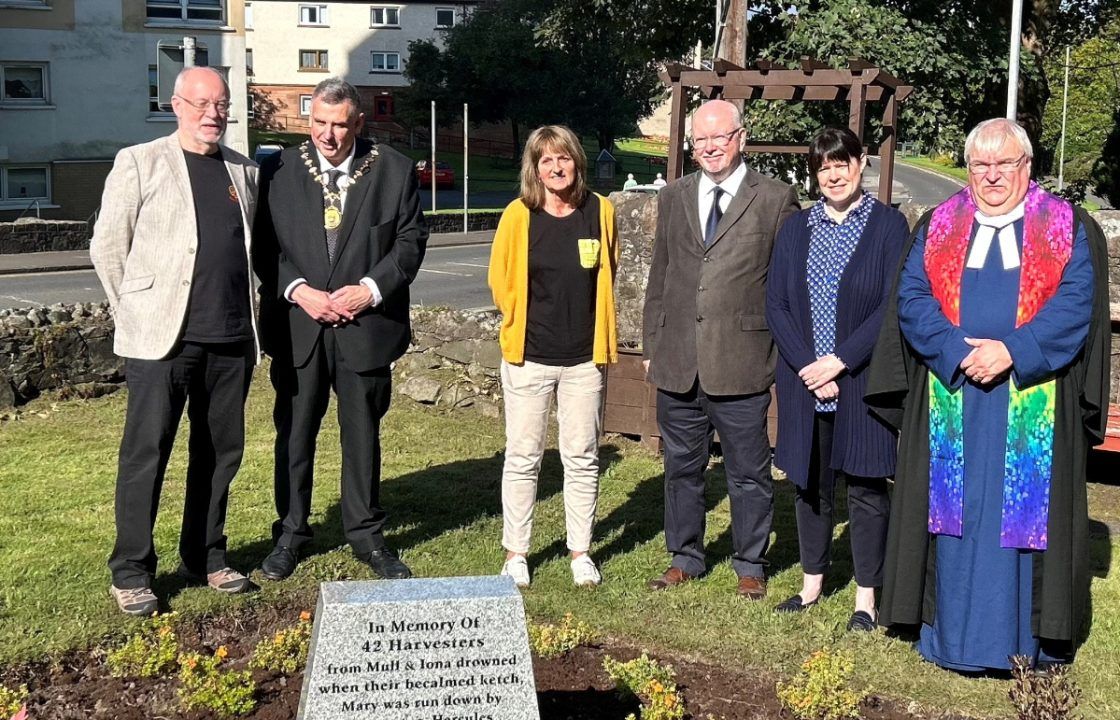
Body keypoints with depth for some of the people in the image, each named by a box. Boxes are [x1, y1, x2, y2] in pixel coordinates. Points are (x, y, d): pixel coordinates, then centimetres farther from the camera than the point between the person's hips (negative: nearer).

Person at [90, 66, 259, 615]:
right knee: (146, 453, -1)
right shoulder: (138, 163, 0)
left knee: (221, 452, 10)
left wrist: (245, 315, 12)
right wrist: (136, 315, 1)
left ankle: (205, 558, 24)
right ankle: (131, 573, 10)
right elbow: (106, 247, 1)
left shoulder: (244, 171, 13)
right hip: (162, 338, -4)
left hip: (231, 340, 5)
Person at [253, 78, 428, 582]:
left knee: (363, 432, 10)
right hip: (297, 326, 0)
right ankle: (290, 532, 23)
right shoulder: (280, 169, 2)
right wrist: (299, 290, -13)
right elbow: (265, 244, 1)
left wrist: (370, 288, -12)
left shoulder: (394, 169, 1)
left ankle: (366, 534, 24)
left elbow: (410, 240, 1)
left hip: (366, 325, 0)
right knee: (294, 432, 9)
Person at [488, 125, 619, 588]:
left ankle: (580, 552, 21)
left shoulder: (600, 212, -1)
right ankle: (515, 554, 17)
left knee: (582, 458, 8)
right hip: (528, 357, -1)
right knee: (523, 458, 5)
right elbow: (500, 281, 5)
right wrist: (525, 322, 9)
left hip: (584, 358, 2)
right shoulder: (518, 215, -6)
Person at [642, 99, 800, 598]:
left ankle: (750, 565, 24)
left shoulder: (775, 200, -2)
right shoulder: (673, 197, 11)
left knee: (748, 473, 7)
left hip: (741, 364, -4)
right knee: (682, 468, 14)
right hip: (677, 364, 4)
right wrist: (651, 345, 12)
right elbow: (659, 276, 15)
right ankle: (685, 558, 30)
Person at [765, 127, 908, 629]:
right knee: (810, 485, 13)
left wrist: (839, 361, -15)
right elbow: (775, 305, 3)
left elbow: (893, 306, -9)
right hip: (803, 383, 4)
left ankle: (866, 597, 15)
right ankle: (811, 584, 27)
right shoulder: (795, 229, 8)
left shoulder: (889, 225, -2)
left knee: (865, 488, 4)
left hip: (863, 382, -3)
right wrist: (807, 368, -10)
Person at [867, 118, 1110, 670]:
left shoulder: (1070, 230, 5)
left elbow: (1077, 305, -6)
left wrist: (1012, 351, -18)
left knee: (1029, 515, 3)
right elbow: (912, 300, 0)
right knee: (954, 513, 5)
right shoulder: (936, 228, 10)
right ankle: (952, 635, 15)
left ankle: (1029, 642, 14)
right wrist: (960, 351, -15)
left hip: (1033, 406, -1)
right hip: (950, 401, 2)